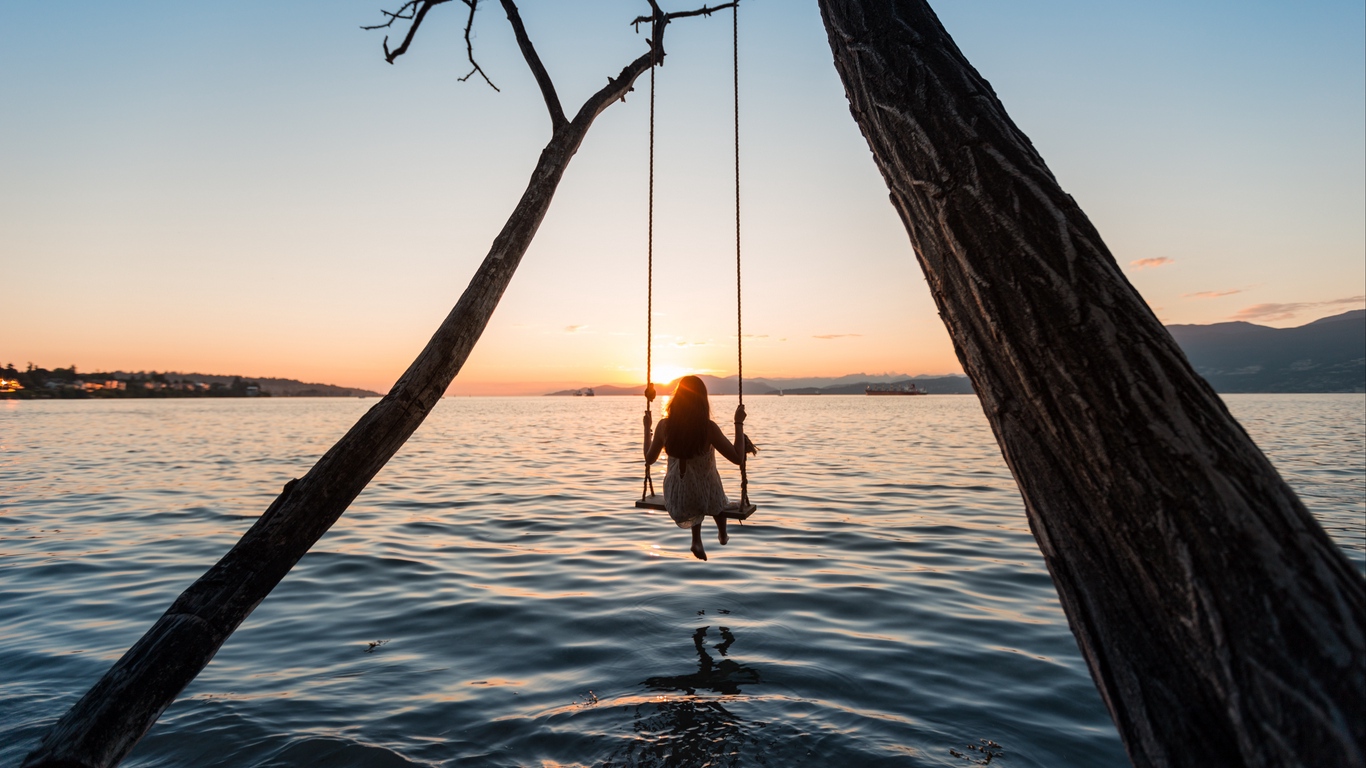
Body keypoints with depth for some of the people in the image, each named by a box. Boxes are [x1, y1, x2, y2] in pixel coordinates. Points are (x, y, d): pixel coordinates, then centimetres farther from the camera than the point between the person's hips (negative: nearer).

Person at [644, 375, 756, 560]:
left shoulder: (664, 425, -14)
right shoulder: (708, 427, -23)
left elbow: (649, 459, 0)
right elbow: (737, 458, -17)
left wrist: (647, 428, 11)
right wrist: (739, 423, -10)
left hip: (676, 498, 2)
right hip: (705, 497, -2)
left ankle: (697, 541, 33)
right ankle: (723, 535, 58)